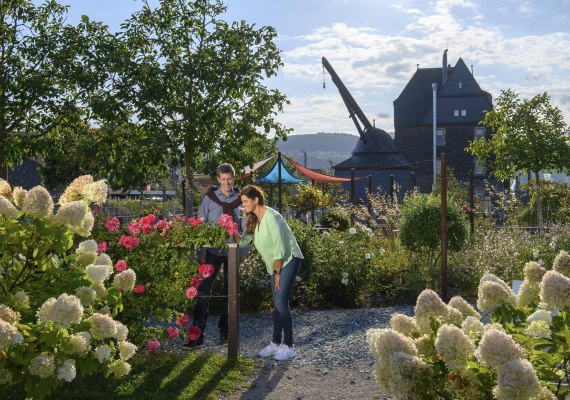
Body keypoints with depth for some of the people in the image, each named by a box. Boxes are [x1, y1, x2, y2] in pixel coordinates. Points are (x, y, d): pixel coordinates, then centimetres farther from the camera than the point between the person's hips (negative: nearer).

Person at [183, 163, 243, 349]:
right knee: (203, 292, -8)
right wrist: (201, 250, -4)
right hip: (213, 251, -1)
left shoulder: (240, 198, 0)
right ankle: (197, 335, -5)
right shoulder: (210, 197, -1)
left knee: (229, 292, 11)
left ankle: (225, 332, 24)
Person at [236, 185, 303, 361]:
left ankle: (289, 346, -2)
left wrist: (277, 272, -17)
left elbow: (280, 247, -22)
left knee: (281, 302, -11)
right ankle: (276, 343, 19)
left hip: (289, 259, -9)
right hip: (276, 264, 9)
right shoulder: (253, 220, 6)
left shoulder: (270, 216, -21)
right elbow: (243, 242, 1)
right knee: (277, 303, 11)